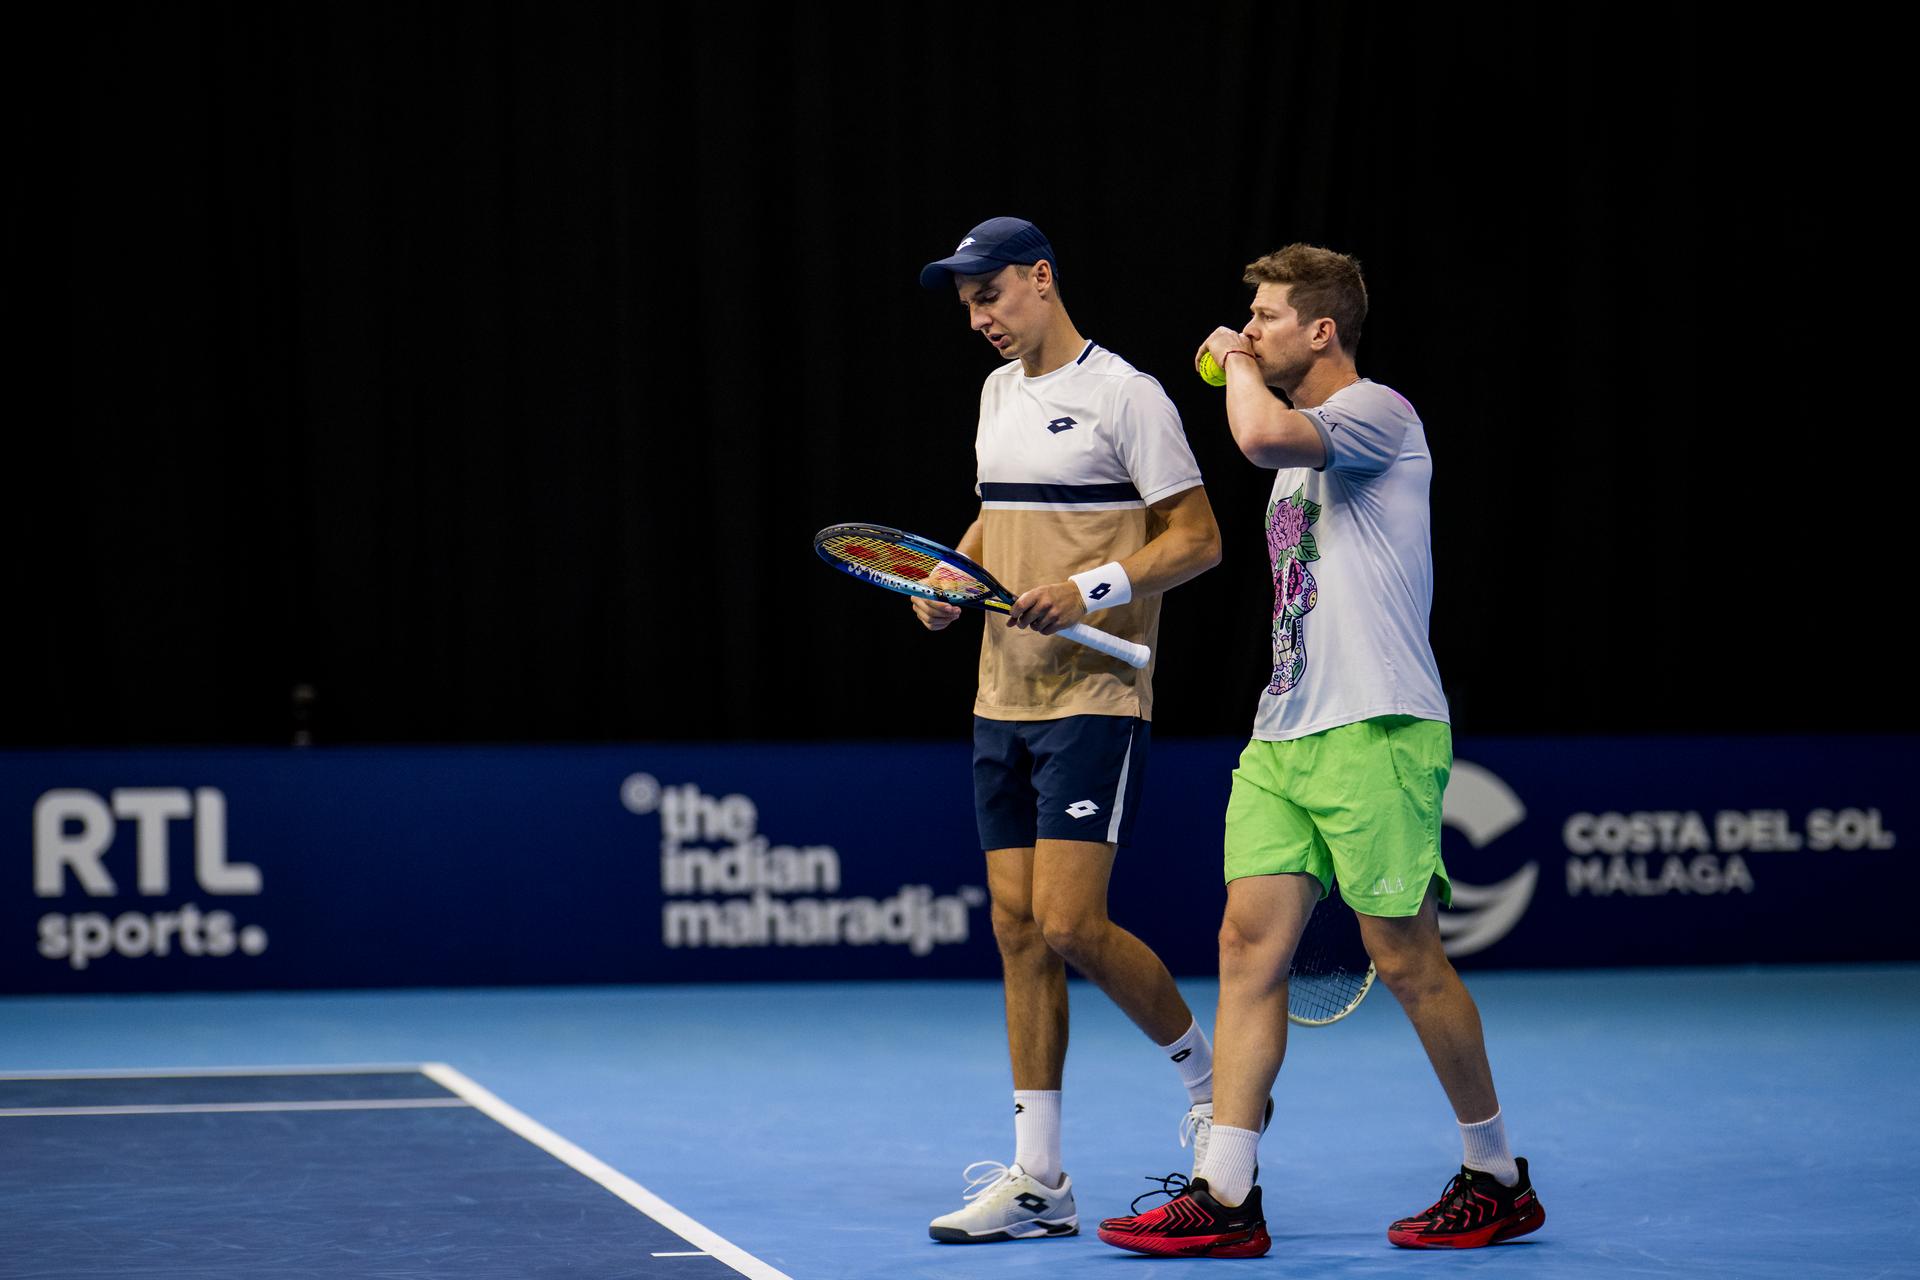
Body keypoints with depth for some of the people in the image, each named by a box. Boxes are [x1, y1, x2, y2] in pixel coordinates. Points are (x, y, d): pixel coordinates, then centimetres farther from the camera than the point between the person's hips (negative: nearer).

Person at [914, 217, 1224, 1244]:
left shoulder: (1123, 394, -9)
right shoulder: (999, 392, 16)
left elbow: (1198, 538, -10)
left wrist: (1092, 589, -22)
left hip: (1094, 701, -8)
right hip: (1002, 699, 8)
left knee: (1071, 925, -14)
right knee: (1019, 930, 4)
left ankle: (1209, 1075, 12)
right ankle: (1037, 1181, 7)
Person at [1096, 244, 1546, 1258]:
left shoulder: (1376, 412, -7)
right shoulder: (1298, 446, 22)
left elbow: (1262, 435, -27)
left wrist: (1237, 362, -8)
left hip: (1373, 732, -9)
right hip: (1282, 736, 9)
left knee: (1406, 961, -3)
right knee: (1249, 943, -1)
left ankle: (1496, 1179, 12)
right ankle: (1225, 1196, -3)